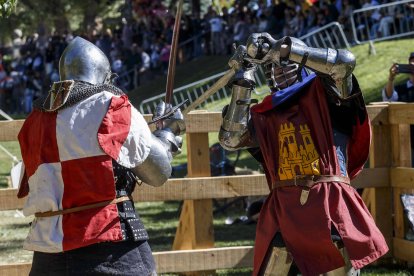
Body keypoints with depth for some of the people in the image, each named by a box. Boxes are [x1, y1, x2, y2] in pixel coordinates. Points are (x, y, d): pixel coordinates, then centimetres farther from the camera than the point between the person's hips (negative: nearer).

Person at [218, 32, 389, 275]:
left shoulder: (325, 95, 5)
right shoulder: (267, 114, 15)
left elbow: (345, 62, -12)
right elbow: (230, 139, 6)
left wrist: (284, 49, -11)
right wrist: (243, 82, 6)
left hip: (328, 202, -3)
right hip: (283, 207, 3)